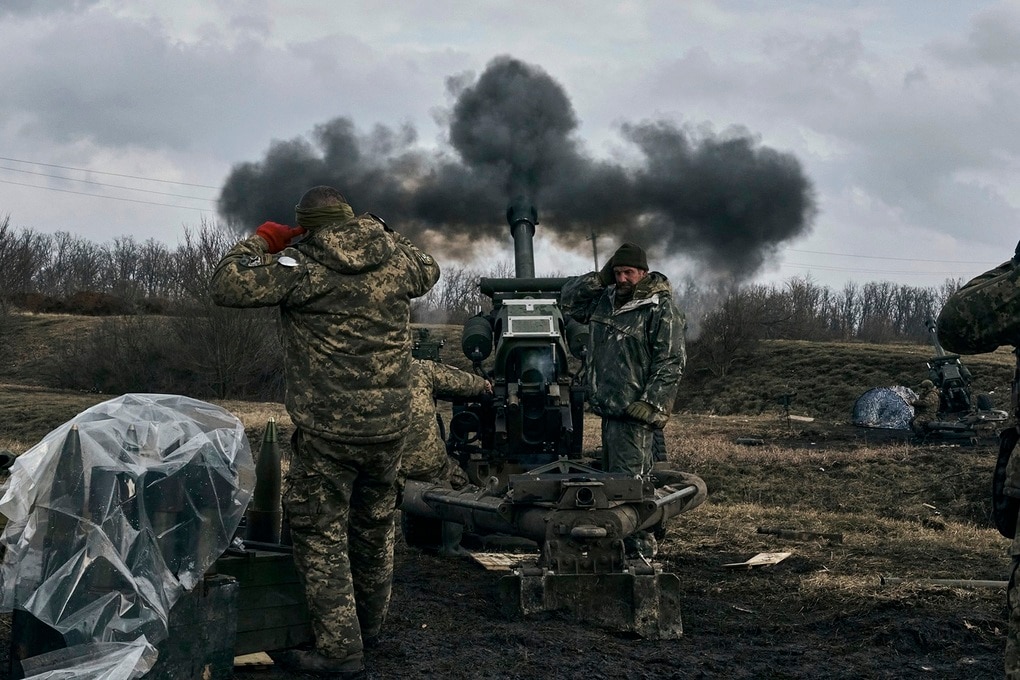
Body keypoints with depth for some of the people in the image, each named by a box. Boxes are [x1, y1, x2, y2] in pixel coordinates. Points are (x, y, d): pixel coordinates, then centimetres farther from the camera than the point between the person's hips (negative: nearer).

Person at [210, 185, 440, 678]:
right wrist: (385, 235, 25)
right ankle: (369, 625, 38)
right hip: (390, 424, 6)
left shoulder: (301, 266, -12)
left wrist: (260, 242, 1)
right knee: (375, 527, 21)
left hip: (327, 429, -6)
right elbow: (428, 272, 26)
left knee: (321, 536, 5)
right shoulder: (395, 258, 3)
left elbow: (226, 286, -14)